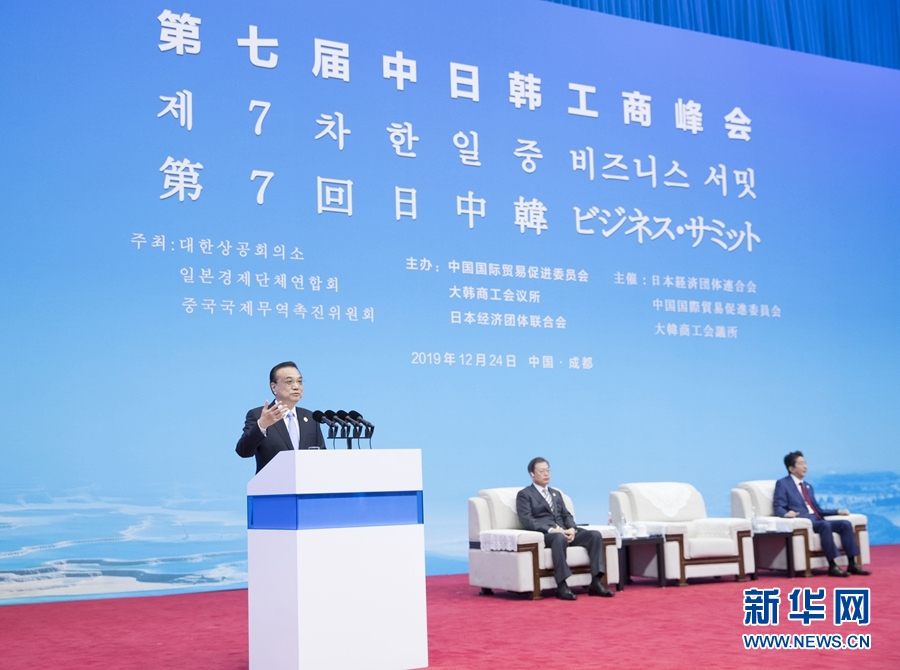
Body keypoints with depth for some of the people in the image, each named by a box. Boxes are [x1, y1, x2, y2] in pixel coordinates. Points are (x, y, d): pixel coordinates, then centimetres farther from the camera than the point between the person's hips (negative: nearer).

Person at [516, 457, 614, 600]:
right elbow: (526, 520, -9)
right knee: (559, 538, -41)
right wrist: (551, 530, -21)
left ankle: (595, 583, -23)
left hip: (564, 531, 6)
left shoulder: (556, 493, 27)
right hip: (543, 534, -6)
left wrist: (572, 529, -7)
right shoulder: (524, 494, 5)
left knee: (595, 535, -18)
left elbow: (566, 515, 18)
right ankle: (561, 586, -38)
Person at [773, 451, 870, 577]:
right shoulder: (782, 484, 5)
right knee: (825, 525, -34)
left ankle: (851, 564, -17)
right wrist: (786, 513, -28)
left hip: (817, 519, 7)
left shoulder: (808, 486, 28)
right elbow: (778, 508, -6)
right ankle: (832, 566, -33)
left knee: (845, 524, -15)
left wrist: (838, 511, 15)